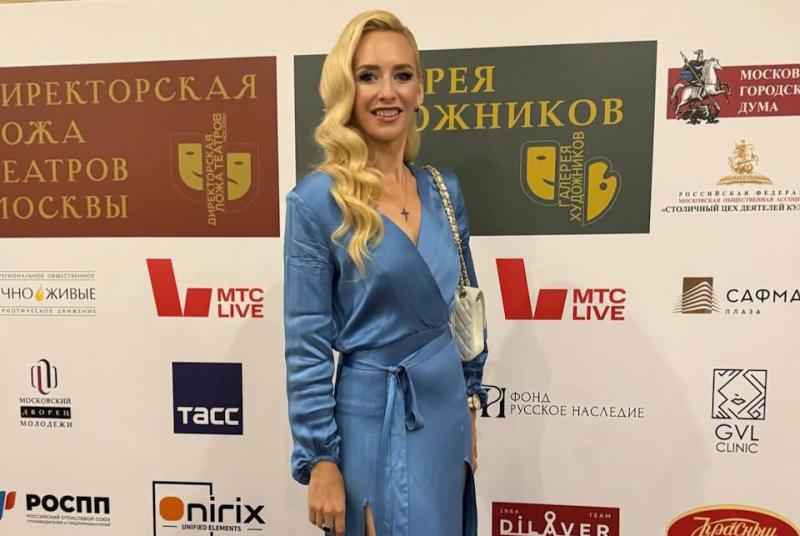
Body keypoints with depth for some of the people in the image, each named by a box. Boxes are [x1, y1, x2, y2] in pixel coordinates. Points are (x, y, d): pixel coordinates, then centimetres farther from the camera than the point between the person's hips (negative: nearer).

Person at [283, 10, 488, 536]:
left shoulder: (444, 190, 1)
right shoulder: (317, 200, -15)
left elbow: (464, 307, 9)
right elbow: (307, 346, -13)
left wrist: (471, 401, 12)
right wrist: (320, 460, -12)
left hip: (447, 411, 6)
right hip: (373, 418, -5)